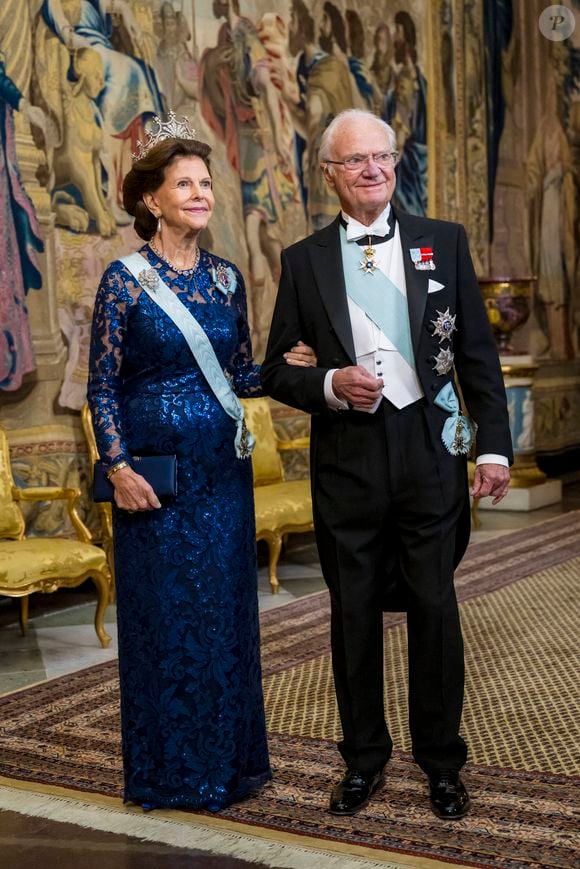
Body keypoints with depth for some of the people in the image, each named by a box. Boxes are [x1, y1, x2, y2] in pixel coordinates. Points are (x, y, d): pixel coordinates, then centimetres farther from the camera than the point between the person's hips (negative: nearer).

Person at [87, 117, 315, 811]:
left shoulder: (226, 277, 7)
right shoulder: (125, 279, -7)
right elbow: (102, 386, -6)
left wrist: (283, 367, -5)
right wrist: (118, 468, -14)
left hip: (222, 468, 5)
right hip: (155, 468, -4)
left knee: (225, 608, 10)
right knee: (163, 612, 5)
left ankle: (228, 758, 26)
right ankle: (167, 770, 21)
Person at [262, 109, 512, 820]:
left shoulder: (444, 242, 6)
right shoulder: (304, 261, 5)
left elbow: (478, 353, 6)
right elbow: (275, 370, 7)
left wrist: (494, 446, 0)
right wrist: (330, 384, -13)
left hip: (430, 448, 0)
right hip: (346, 458, 1)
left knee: (434, 608, 6)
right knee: (354, 613, 10)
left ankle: (441, 762, 23)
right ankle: (363, 759, 26)